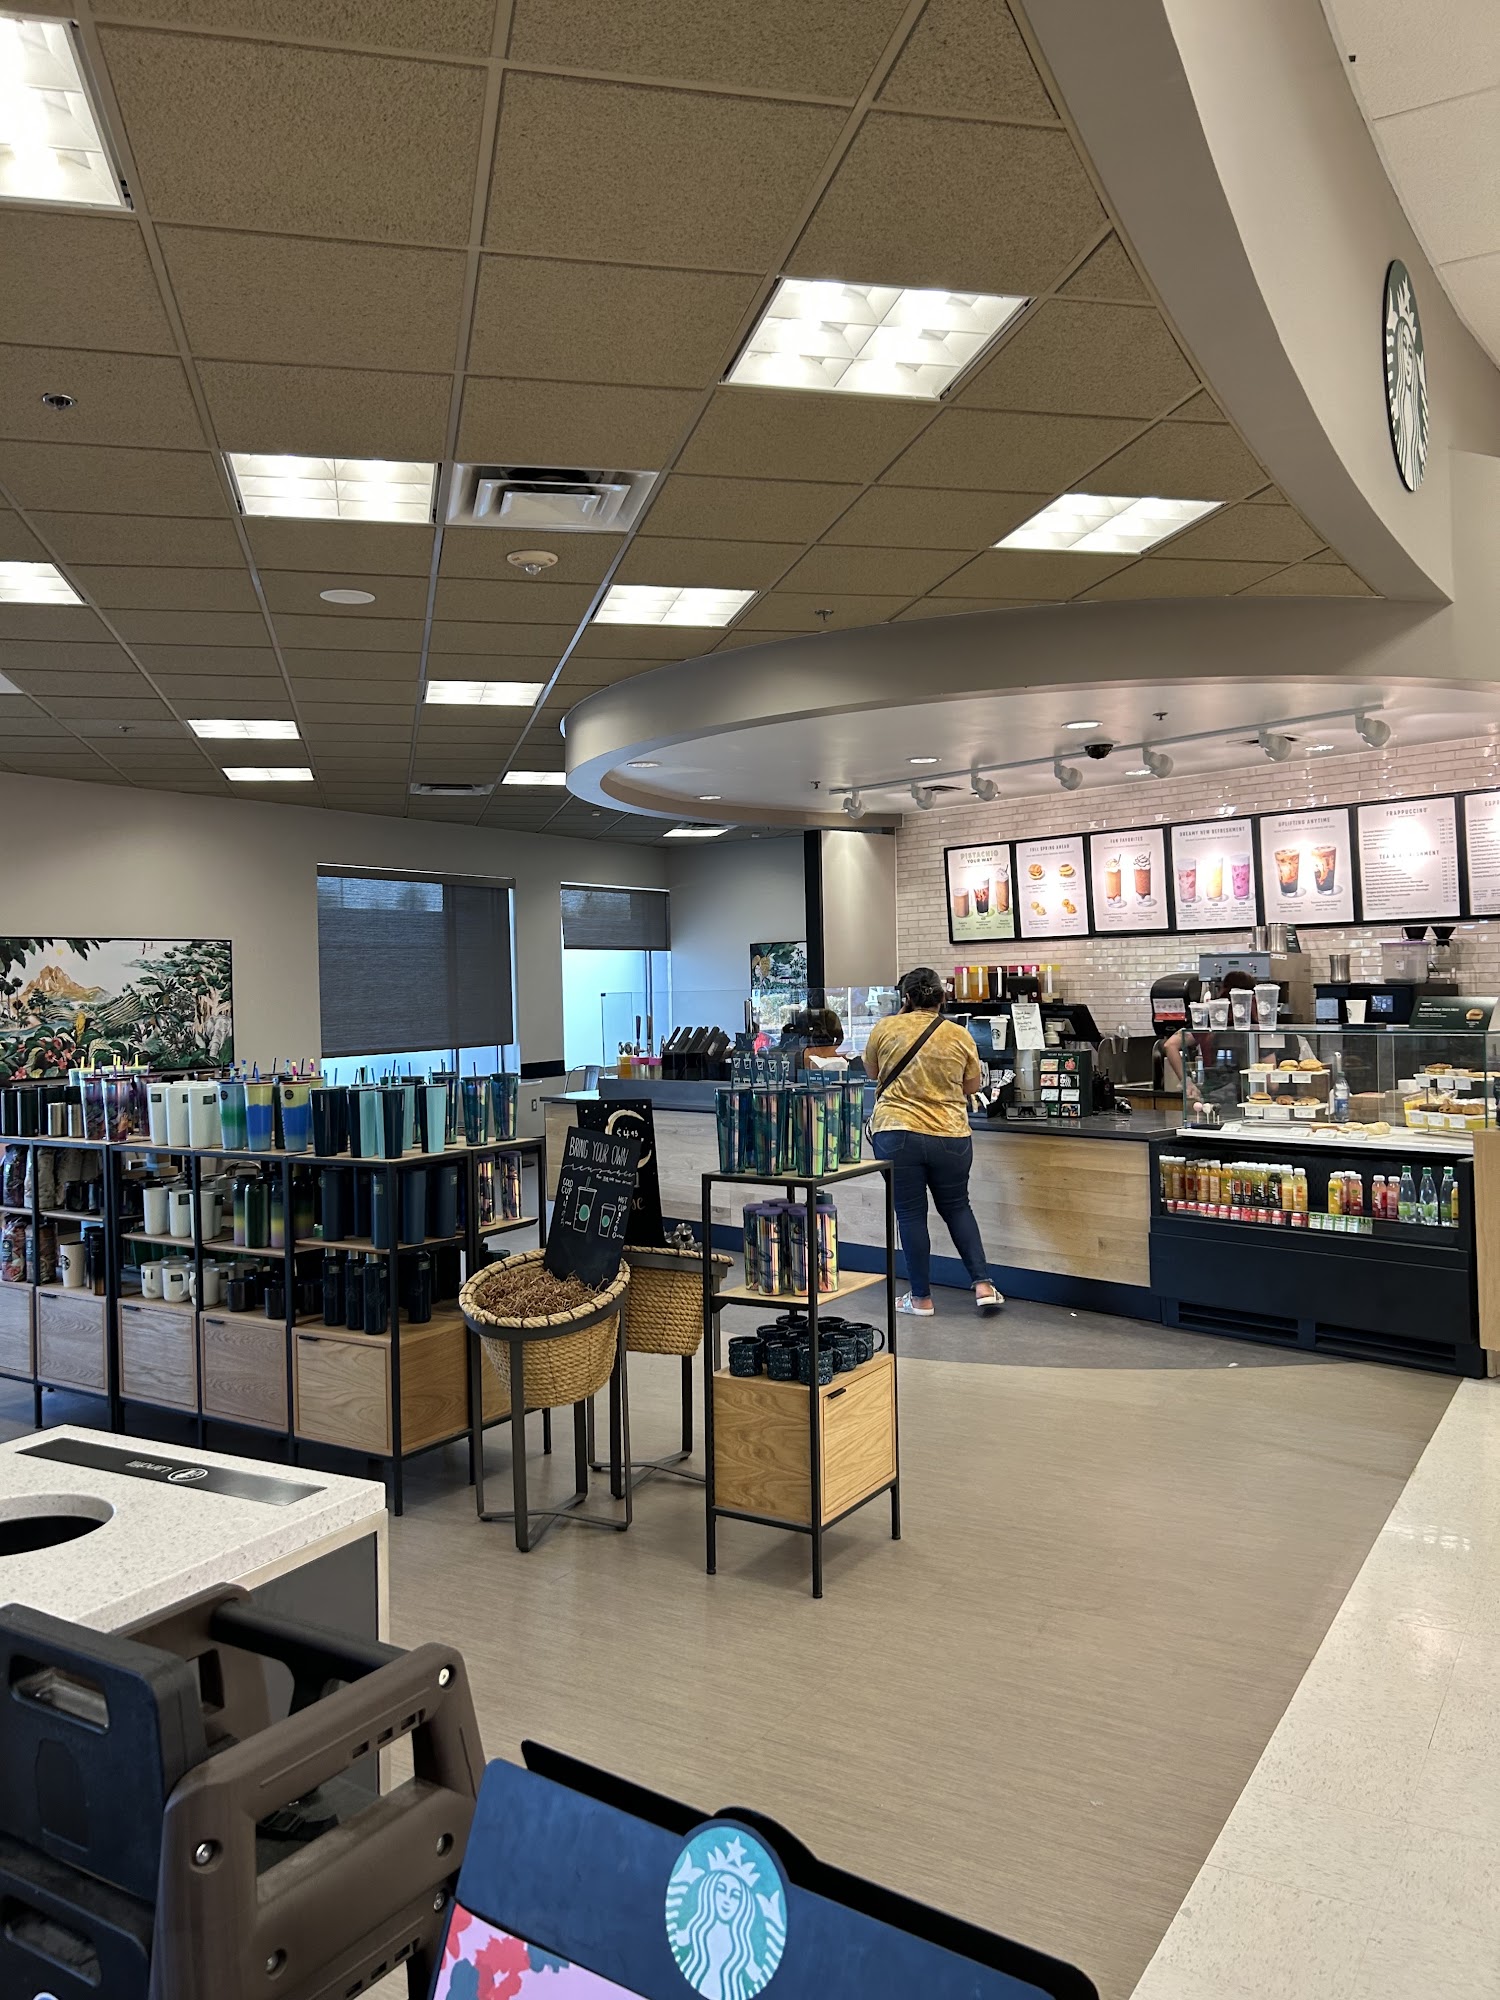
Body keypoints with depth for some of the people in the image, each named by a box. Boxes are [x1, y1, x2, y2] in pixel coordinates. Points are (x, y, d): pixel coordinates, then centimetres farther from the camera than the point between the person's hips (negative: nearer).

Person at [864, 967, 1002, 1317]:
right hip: (950, 1137, 2)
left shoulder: (886, 1028, -3)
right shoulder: (960, 1036, 0)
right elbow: (973, 1086, 12)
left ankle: (921, 1298, 15)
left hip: (896, 1135, -2)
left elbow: (872, 1071, 14)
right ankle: (983, 1285, 14)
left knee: (911, 1215, 7)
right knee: (956, 1208, 19)